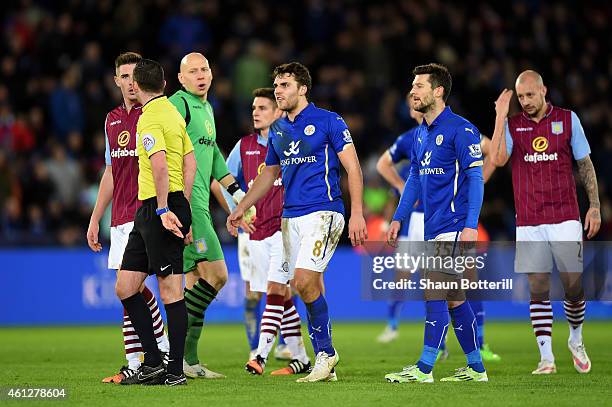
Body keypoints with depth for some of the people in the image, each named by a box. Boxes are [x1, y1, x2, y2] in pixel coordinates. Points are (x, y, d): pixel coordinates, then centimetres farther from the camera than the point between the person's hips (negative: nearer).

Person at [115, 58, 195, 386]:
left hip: (158, 210, -10)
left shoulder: (150, 118, -12)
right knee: (125, 287, 9)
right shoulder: (172, 112, 17)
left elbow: (160, 165, -24)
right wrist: (181, 206, 19)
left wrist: (164, 209, -23)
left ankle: (175, 370, -4)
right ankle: (153, 362, 11)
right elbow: (190, 162, 19)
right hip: (148, 211, 10)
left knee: (170, 289, -6)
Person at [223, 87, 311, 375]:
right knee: (282, 297, 8)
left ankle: (261, 354, -22)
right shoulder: (244, 146, 11)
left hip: (285, 226, -5)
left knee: (276, 290, -16)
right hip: (257, 231, 6)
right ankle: (301, 359, 14)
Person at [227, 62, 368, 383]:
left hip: (323, 212, -6)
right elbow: (269, 174, 27)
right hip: (290, 218, 7)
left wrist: (357, 214, -14)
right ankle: (325, 365, 8)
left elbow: (353, 168, -6)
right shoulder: (277, 130, 15)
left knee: (304, 281, -20)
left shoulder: (329, 121, -4)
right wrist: (241, 208, 21)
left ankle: (326, 351, -7)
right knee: (310, 288, 5)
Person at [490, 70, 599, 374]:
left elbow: (585, 165, 9)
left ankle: (576, 339, 23)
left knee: (574, 284, -3)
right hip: (528, 222, 1)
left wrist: (594, 206, 4)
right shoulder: (512, 125, 5)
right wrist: (500, 116, -14)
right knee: (537, 288, -3)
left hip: (565, 217, -1)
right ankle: (546, 357, 0)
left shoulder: (568, 119, 5)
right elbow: (498, 159, -12)